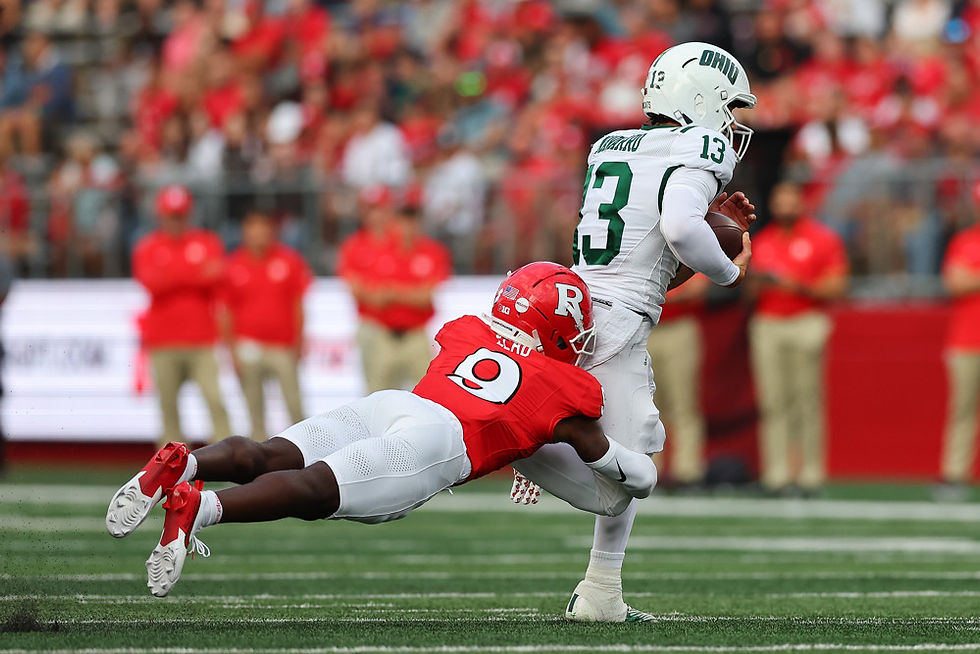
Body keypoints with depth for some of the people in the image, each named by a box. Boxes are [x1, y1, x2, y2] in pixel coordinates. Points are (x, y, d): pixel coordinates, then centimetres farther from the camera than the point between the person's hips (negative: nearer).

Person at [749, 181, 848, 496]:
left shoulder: (823, 239, 4)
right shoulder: (761, 241, 16)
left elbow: (836, 287, -1)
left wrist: (799, 287, -13)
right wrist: (757, 283, -2)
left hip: (806, 324, -3)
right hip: (767, 325, 3)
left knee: (807, 400, -6)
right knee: (773, 402, -2)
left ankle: (811, 474, -2)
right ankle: (776, 473, -2)